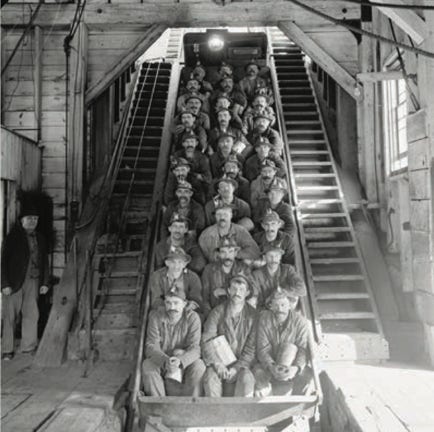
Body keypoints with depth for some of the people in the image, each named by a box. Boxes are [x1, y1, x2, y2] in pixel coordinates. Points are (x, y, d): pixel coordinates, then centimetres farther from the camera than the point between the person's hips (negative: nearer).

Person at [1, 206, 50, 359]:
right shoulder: (13, 236, -3)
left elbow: (44, 262, 14)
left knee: (32, 314, 6)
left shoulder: (40, 239, 11)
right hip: (14, 282, -4)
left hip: (33, 282, 4)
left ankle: (29, 346, 18)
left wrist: (45, 282, 9)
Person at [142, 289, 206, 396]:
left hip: (185, 362, -1)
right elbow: (151, 346, -16)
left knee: (198, 366, -30)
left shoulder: (192, 318, -13)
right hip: (161, 361, 1)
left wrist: (180, 360, -40)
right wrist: (165, 360, -37)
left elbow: (195, 348, -18)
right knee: (147, 365, -29)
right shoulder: (156, 316, -11)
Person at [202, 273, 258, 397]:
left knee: (247, 379, -31)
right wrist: (217, 364, -18)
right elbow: (206, 342, -3)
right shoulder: (217, 312, 1)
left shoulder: (252, 315, -1)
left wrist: (236, 368, -16)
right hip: (218, 360, 1)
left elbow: (252, 348, -4)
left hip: (242, 363, 0)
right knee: (211, 378, -29)